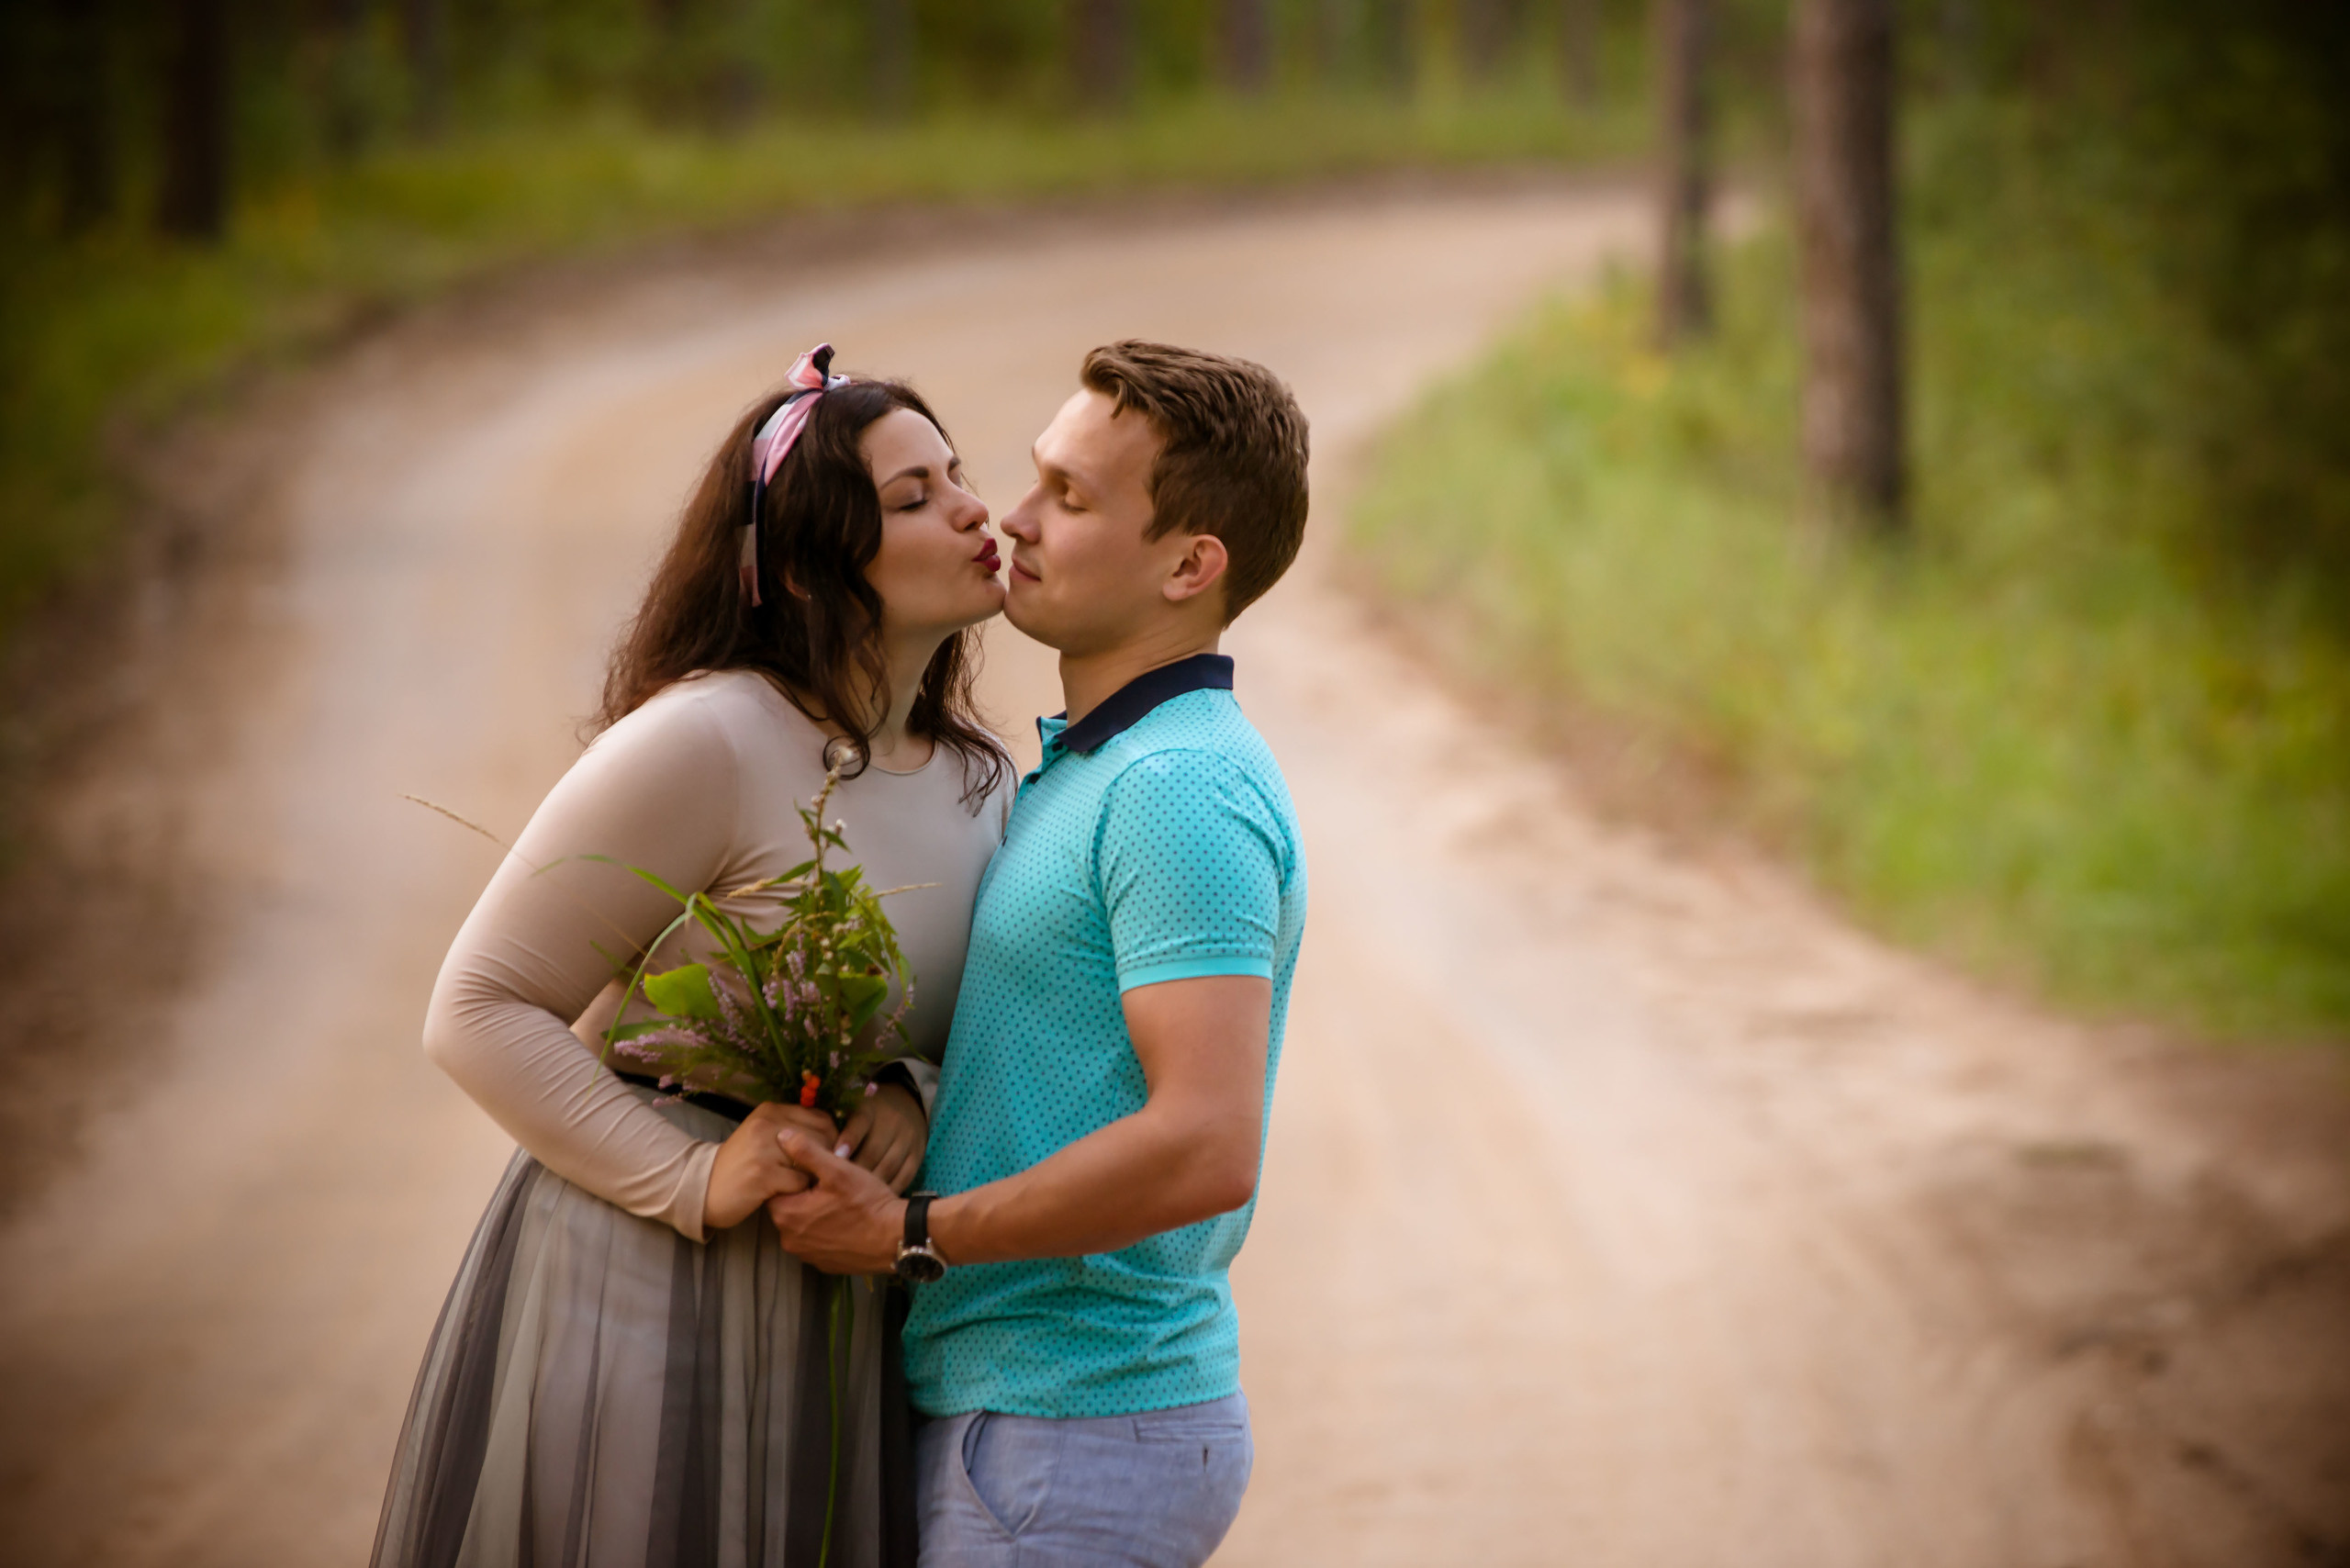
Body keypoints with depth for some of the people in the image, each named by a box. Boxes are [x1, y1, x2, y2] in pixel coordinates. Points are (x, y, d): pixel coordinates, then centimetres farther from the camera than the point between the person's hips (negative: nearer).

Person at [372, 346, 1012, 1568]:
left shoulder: (980, 782, 7)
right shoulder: (703, 744, -15)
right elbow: (479, 1012, -13)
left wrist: (918, 1099, -7)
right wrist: (692, 1182, -20)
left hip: (835, 1325, 6)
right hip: (640, 1302, -6)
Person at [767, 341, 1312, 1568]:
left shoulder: (1180, 788, -17)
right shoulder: (1088, 767, 16)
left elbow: (1204, 1147, -27)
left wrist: (907, 1233, -18)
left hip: (1074, 1445, -10)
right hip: (1017, 1407, 10)